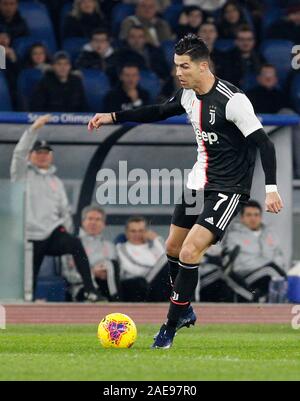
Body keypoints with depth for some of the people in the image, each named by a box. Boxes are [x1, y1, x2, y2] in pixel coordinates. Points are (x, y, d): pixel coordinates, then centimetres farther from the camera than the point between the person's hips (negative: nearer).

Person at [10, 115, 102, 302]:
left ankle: (90, 290, -34)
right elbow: (19, 153, -10)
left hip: (54, 232, 2)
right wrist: (34, 129, -18)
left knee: (75, 244, -28)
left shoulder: (56, 181, 22)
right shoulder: (23, 174, 8)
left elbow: (65, 210, 20)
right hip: (30, 236, -2)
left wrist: (66, 227, 4)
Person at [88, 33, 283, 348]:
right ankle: (185, 312, 38)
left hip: (228, 188, -8)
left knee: (190, 252, -18)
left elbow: (262, 142, -22)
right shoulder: (189, 95, 1)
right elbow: (159, 112, 20)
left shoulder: (232, 100, -22)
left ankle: (171, 327, -7)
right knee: (173, 246, 17)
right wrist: (113, 117, 14)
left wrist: (271, 188, -29)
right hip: (199, 181, 9)